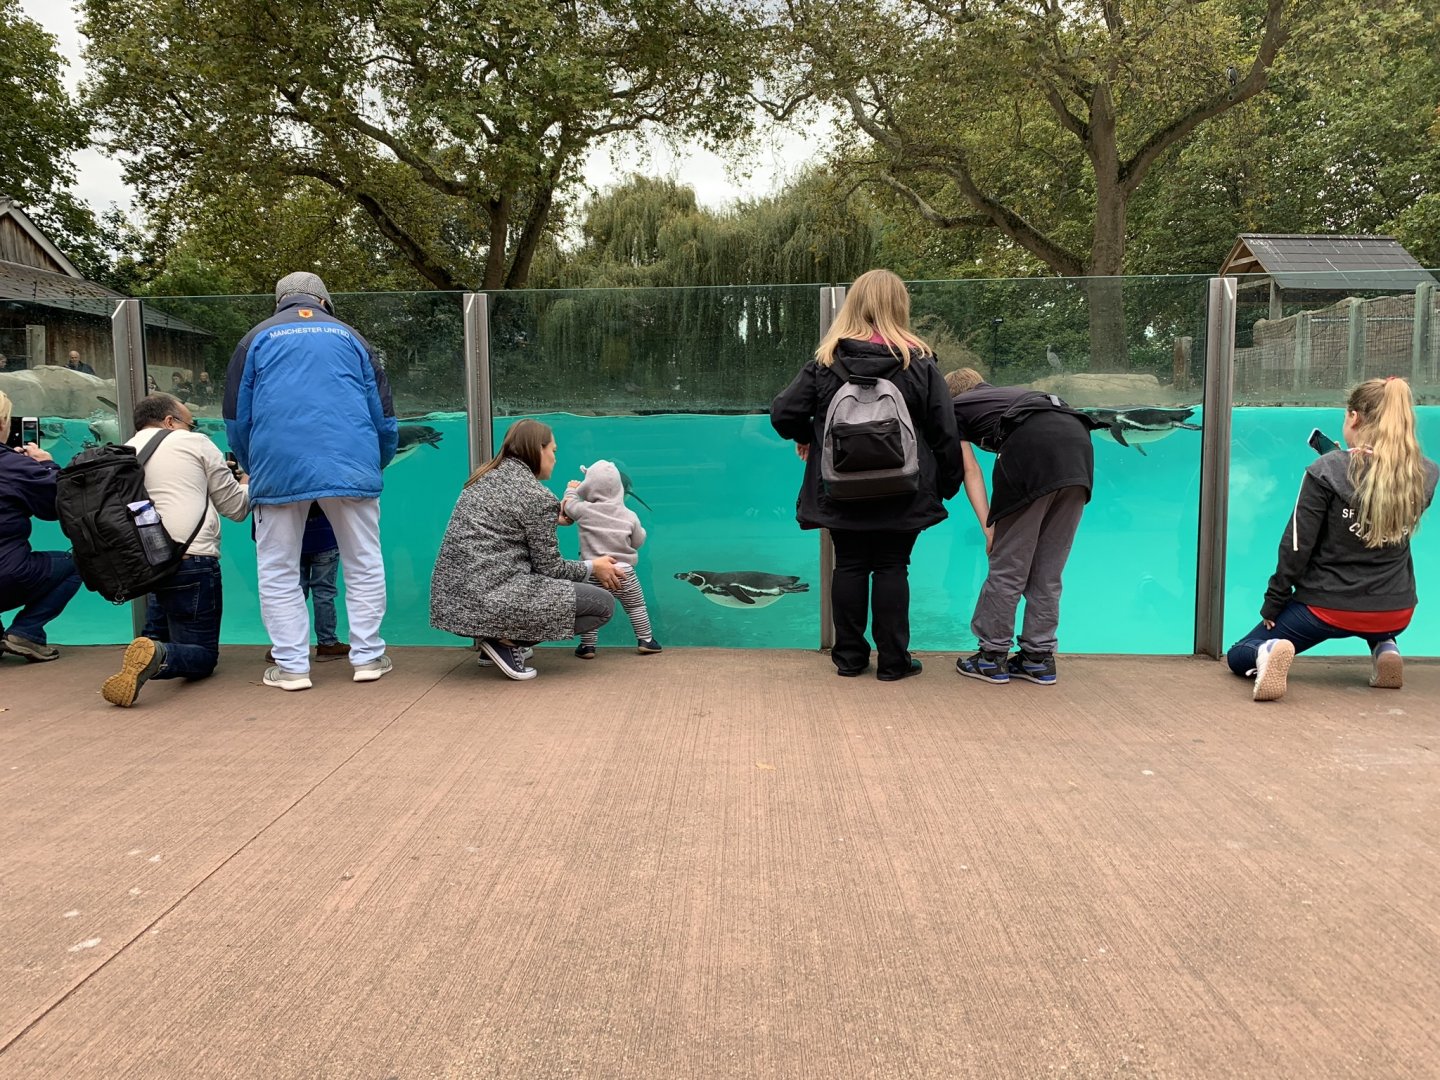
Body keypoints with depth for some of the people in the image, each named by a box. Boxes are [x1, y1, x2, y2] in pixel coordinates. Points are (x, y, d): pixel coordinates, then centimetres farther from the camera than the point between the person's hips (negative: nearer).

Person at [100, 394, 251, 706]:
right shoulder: (194, 443, 4)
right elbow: (236, 507, 9)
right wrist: (246, 484, 30)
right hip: (192, 560, -5)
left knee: (158, 636, 31)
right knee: (203, 656, 1)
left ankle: (150, 650, -3)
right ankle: (156, 656, -31)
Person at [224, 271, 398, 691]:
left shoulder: (257, 339, 15)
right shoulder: (349, 336, 18)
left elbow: (236, 419, 14)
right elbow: (383, 415, 16)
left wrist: (253, 469, 27)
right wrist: (376, 465, 30)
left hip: (278, 471, 0)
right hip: (351, 466, 1)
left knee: (279, 572, 8)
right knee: (364, 565, 10)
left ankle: (291, 666, 7)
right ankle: (367, 657, 10)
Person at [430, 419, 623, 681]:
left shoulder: (484, 479, 14)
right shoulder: (538, 497, -9)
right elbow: (549, 568, -3)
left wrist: (554, 520, 40)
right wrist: (592, 567, 13)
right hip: (492, 601, -9)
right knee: (604, 603, -3)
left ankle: (494, 635, 12)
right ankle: (507, 641, -7)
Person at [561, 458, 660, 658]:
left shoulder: (584, 510, -7)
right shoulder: (629, 516, -4)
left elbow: (567, 505, 14)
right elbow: (638, 542, 7)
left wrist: (571, 489, 34)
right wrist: (641, 529, 28)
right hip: (623, 572, 1)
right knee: (636, 606, 14)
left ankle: (587, 646, 12)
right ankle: (645, 640, 18)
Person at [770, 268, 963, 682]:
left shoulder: (825, 362, -2)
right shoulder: (919, 363, -4)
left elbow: (783, 413, -5)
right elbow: (945, 433, -3)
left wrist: (804, 437, 16)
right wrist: (946, 484, 9)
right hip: (902, 494, -1)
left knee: (849, 567, 10)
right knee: (892, 569, 7)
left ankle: (849, 656, 17)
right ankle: (892, 660, 12)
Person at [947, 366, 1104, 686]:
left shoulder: (956, 406, 23)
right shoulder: (1010, 393, 39)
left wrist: (988, 526, 7)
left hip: (1033, 448, -6)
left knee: (1008, 566, 4)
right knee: (1048, 571, 13)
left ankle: (992, 657, 12)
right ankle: (1039, 658, 20)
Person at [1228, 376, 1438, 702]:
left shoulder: (1328, 470, -17)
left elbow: (1297, 544, -14)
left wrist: (1272, 605, -4)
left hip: (1328, 608, -4)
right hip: (1396, 613, 4)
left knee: (1239, 656, 13)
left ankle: (1272, 650, -23)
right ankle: (1385, 648, 13)